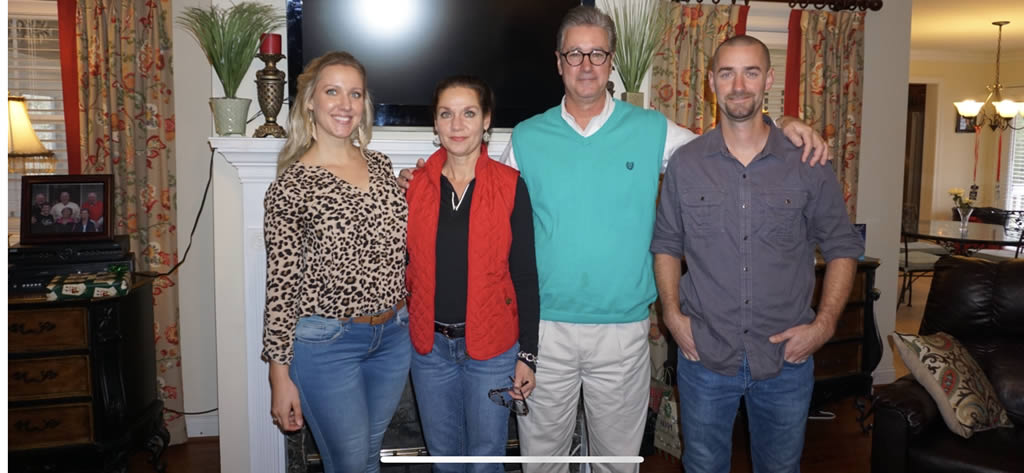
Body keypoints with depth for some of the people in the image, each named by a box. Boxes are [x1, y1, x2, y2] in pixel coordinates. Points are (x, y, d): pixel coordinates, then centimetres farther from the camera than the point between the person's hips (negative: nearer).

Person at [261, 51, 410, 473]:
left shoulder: (381, 166, 5)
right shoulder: (292, 184, -11)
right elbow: (280, 283, -10)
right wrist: (280, 376, -10)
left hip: (392, 336, 5)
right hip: (326, 343, -5)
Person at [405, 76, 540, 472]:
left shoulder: (510, 186, -6)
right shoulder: (415, 184, 0)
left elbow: (525, 275, -5)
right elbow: (404, 264, 8)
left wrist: (528, 354, -6)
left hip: (491, 345, -2)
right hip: (429, 345, 2)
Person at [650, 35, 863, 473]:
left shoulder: (807, 163, -4)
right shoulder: (685, 164, -2)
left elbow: (842, 248, 3)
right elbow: (666, 244, 7)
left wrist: (824, 324, -7)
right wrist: (672, 313, -5)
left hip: (787, 358, 0)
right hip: (703, 355, 0)